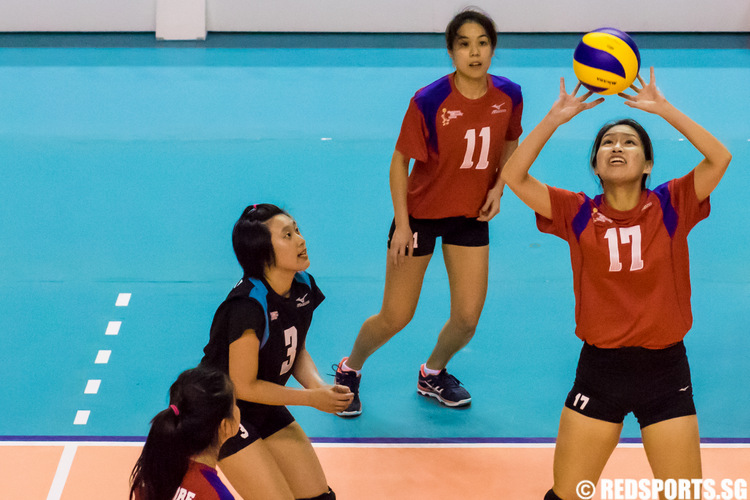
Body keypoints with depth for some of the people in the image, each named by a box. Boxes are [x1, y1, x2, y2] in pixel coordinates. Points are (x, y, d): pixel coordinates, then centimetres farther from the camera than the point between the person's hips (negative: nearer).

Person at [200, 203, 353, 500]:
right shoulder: (248, 306, -31)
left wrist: (321, 387, -12)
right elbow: (243, 386, -24)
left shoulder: (303, 287, -6)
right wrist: (311, 398, -18)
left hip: (265, 409, 8)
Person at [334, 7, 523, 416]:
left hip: (471, 214, 4)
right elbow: (400, 161, -12)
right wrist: (401, 224, -14)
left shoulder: (508, 96, -10)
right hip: (421, 213, -4)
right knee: (395, 317, 1)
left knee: (468, 317, 2)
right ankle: (349, 370, 30)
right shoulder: (428, 101, -22)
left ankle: (432, 374, 33)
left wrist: (498, 186, -6)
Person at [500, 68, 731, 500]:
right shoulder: (578, 214, -1)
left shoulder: (670, 206, -3)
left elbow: (719, 158, -17)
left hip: (664, 369, -1)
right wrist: (556, 118, -15)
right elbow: (514, 176, -10)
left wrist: (663, 109, -18)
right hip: (600, 369, 1)